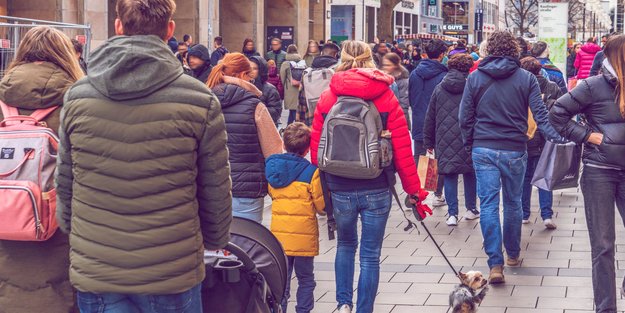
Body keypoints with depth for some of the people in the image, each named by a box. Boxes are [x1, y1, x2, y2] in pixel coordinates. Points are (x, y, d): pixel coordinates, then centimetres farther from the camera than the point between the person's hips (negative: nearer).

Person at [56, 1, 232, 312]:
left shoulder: (76, 97, -2)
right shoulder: (199, 100, -10)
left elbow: (64, 185, 7)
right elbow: (215, 192, -2)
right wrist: (215, 243, 15)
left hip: (92, 273, 2)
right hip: (173, 274, -2)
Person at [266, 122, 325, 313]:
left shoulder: (272, 167, 0)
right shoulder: (311, 172, -14)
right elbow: (322, 206, -8)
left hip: (279, 235, 4)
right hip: (304, 237, -3)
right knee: (305, 280, 11)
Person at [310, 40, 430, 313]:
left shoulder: (327, 99, -1)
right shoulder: (386, 98, -5)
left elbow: (315, 148, 1)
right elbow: (402, 149, -7)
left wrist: (321, 186, 14)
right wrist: (414, 189, 1)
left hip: (339, 188, 2)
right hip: (376, 188, -2)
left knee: (345, 244, 25)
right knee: (370, 255, 8)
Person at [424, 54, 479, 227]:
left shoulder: (439, 89, 3)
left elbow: (430, 118, 7)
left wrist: (428, 142, 14)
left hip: (445, 140, 1)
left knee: (449, 175, 4)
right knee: (470, 173, 14)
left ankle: (452, 213, -2)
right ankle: (471, 209, 24)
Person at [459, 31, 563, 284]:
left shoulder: (475, 78, 1)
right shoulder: (526, 78, -2)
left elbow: (465, 117, 3)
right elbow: (540, 115, -7)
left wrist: (469, 144, 15)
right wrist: (557, 138, -4)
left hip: (483, 150, 0)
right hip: (514, 150, 0)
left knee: (488, 204, -1)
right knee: (513, 203, 16)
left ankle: (495, 264, -8)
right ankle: (513, 254, 30)